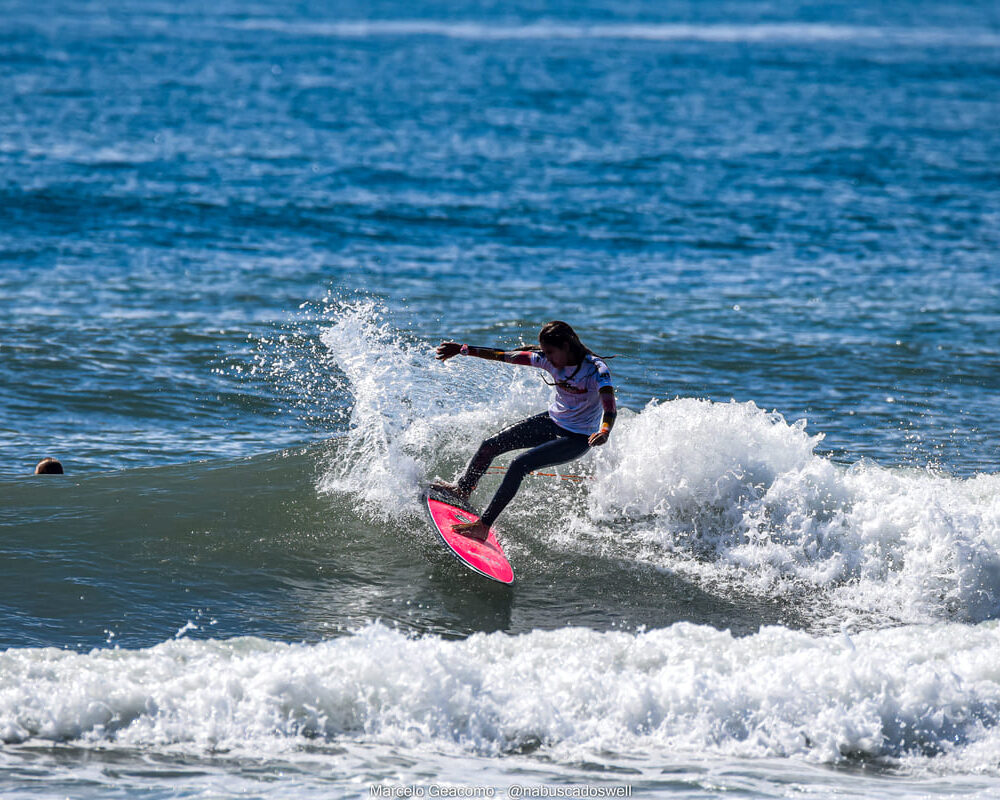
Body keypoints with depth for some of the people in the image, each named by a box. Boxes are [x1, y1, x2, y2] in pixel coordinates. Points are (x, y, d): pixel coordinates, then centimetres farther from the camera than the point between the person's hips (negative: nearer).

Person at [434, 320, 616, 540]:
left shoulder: (596, 369, -27)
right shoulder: (549, 359, -10)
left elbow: (610, 408, -40)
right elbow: (504, 356, -5)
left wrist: (604, 432, -61)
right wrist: (463, 350, -4)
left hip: (578, 438, -7)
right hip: (552, 422, 7)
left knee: (518, 466, -22)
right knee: (490, 446, 4)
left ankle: (484, 526, -16)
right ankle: (463, 489, 32)